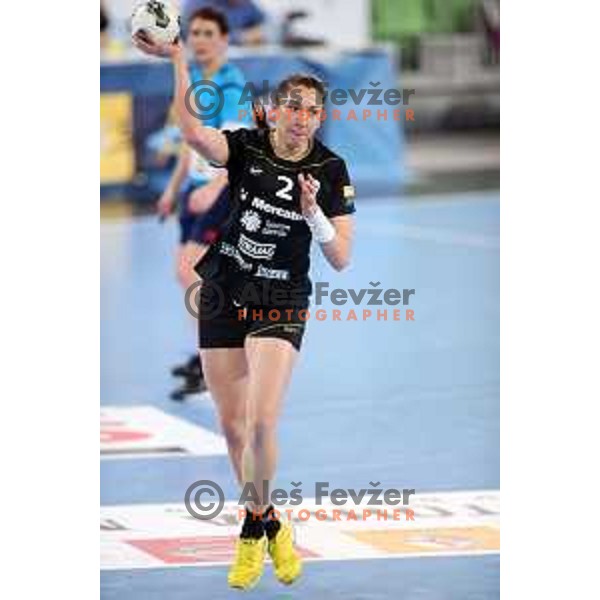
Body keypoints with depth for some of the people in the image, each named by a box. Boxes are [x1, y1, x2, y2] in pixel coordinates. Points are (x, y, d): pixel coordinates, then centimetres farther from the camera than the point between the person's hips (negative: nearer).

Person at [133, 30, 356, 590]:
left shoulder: (331, 171, -7)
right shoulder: (245, 147, -7)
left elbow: (341, 259, -7)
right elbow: (194, 131, -29)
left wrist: (313, 212, -24)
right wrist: (177, 60, -39)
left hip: (280, 304, -2)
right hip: (222, 296, 2)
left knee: (262, 422, -18)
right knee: (232, 425, 6)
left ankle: (253, 528, 1)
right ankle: (268, 523, 24)